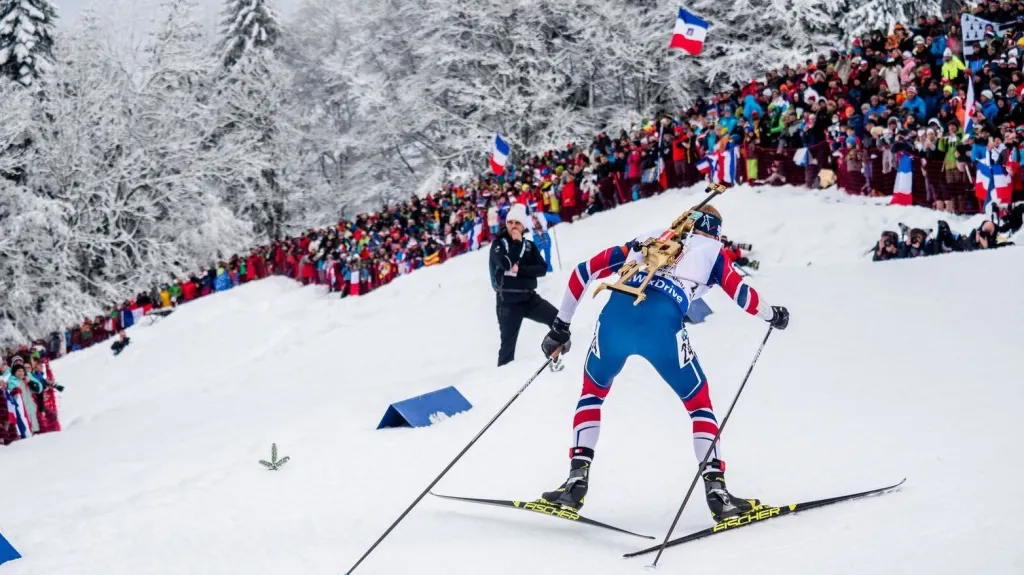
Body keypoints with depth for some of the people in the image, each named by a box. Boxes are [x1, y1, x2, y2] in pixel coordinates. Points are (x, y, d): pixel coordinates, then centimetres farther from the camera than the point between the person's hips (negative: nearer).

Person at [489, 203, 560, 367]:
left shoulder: (529, 246, 10)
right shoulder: (498, 244, -3)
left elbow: (542, 269, -3)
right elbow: (507, 264, -22)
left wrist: (520, 269, -15)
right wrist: (516, 242, -14)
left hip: (529, 297, 4)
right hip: (508, 300, -4)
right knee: (508, 342, -3)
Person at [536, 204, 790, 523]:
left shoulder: (646, 239, 34)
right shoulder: (711, 250, 26)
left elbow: (584, 271, 31)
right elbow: (740, 293, 17)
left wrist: (560, 326, 36)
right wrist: (772, 315, 39)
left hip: (615, 314, 3)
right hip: (663, 322, -3)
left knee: (592, 392, 28)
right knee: (699, 403, 19)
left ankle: (577, 480, 14)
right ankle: (716, 490, 6)